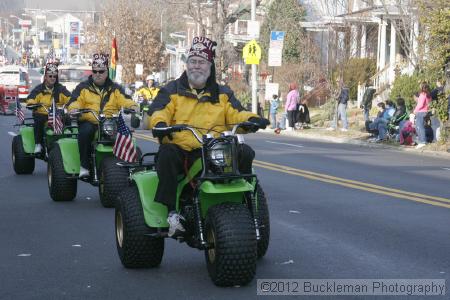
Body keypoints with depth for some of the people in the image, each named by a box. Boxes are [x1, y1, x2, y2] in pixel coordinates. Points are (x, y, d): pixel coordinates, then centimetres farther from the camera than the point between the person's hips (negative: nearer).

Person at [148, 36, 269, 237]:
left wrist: (251, 119, -12)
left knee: (245, 153, -23)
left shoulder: (222, 94, 22)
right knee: (166, 154, -36)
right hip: (180, 149, -2)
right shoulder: (172, 91, 15)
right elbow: (158, 112, 1)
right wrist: (159, 123, -23)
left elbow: (235, 114, 10)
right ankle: (171, 211, -36)